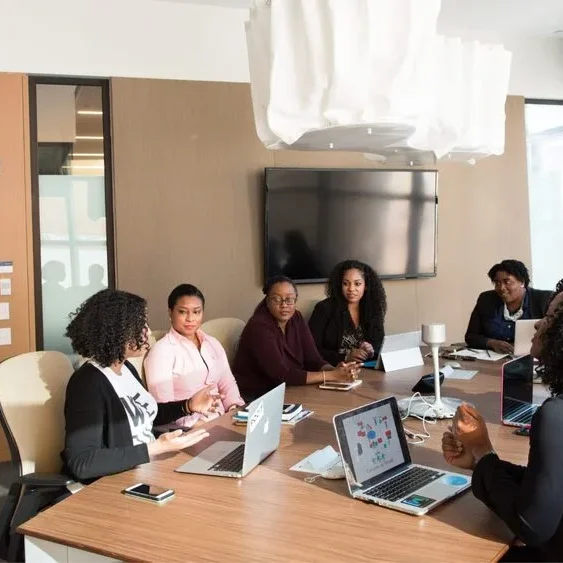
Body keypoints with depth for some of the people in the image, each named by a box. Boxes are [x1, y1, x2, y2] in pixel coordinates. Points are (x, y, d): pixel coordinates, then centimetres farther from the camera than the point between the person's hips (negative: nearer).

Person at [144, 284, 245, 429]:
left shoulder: (213, 344, 15)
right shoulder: (161, 351, -8)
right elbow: (164, 408, -13)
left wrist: (236, 409, -3)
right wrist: (201, 424, -22)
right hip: (187, 430, -6)